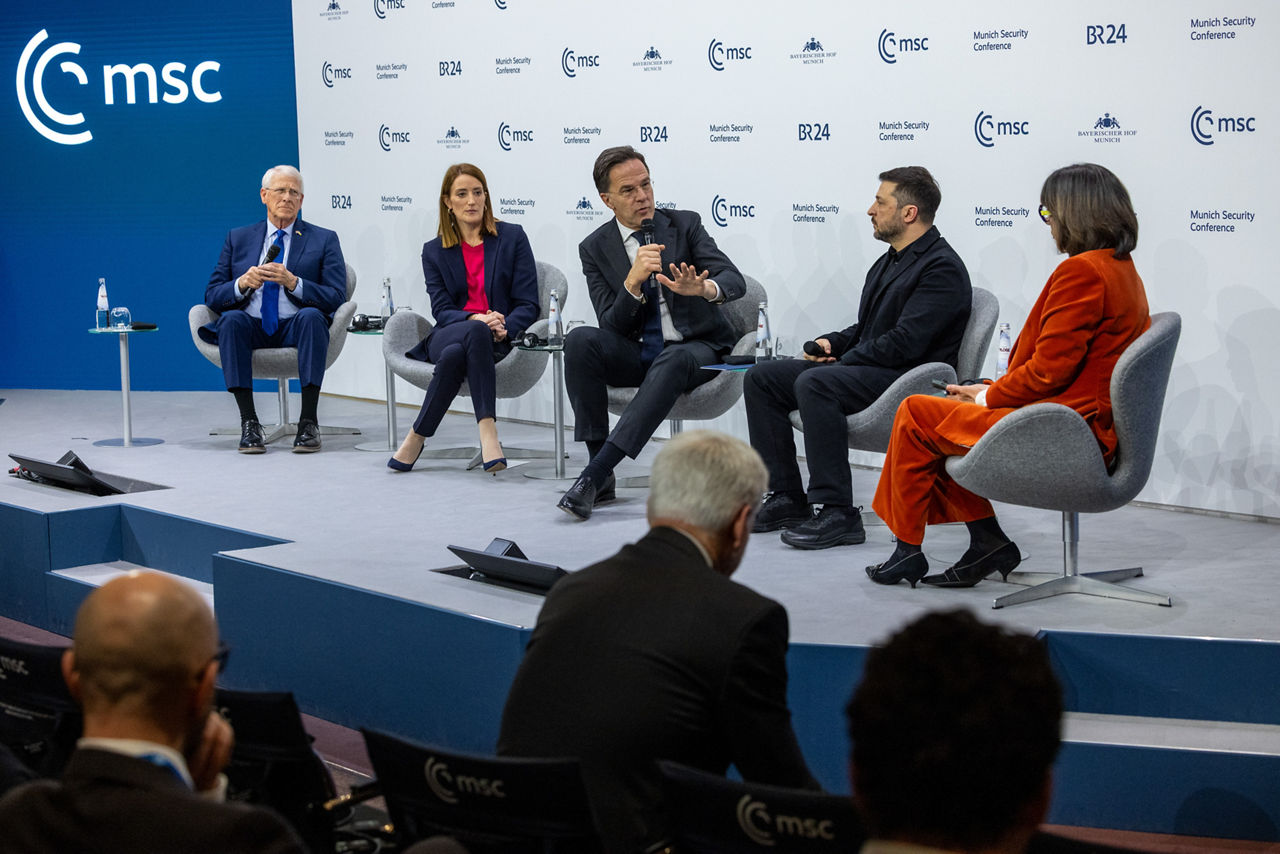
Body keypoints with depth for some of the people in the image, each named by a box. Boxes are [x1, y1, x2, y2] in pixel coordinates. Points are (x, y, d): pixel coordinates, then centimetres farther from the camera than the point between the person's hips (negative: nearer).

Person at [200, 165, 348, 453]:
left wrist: (293, 283, -16)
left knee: (312, 316, -34)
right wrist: (242, 283, -11)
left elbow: (336, 299, -1)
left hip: (295, 330, -1)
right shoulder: (238, 239, 17)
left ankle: (308, 421, -32)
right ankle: (248, 422, -29)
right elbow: (212, 296, 10)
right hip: (251, 328, 2)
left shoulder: (324, 240, 11)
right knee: (232, 319, -31)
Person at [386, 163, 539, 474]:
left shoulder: (512, 237, 9)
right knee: (476, 333, -38)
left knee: (454, 355, -37)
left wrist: (503, 328, -19)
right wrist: (475, 320, -19)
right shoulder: (434, 251, 14)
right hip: (448, 335, 1)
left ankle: (418, 437, -33)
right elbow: (441, 310, 3)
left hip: (498, 343, -1)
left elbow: (528, 305, 3)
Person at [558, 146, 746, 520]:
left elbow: (735, 280, -13)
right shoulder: (595, 248, 1)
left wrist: (703, 288, -37)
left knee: (672, 361, -37)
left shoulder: (685, 224, 0)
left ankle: (594, 474, -41)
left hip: (693, 347, -2)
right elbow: (611, 326, -7)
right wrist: (633, 281, -27)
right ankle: (602, 478, -26)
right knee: (580, 340, -27)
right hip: (636, 354, 2)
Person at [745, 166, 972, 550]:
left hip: (909, 378, -10)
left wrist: (843, 360, -14)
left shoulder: (942, 268, -12)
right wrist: (832, 344, 5)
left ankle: (839, 514, -31)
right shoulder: (888, 262, 19)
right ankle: (787, 499, 0)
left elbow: (904, 343, -21)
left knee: (814, 384, -34)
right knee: (761, 378, 1)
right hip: (865, 370, 10)